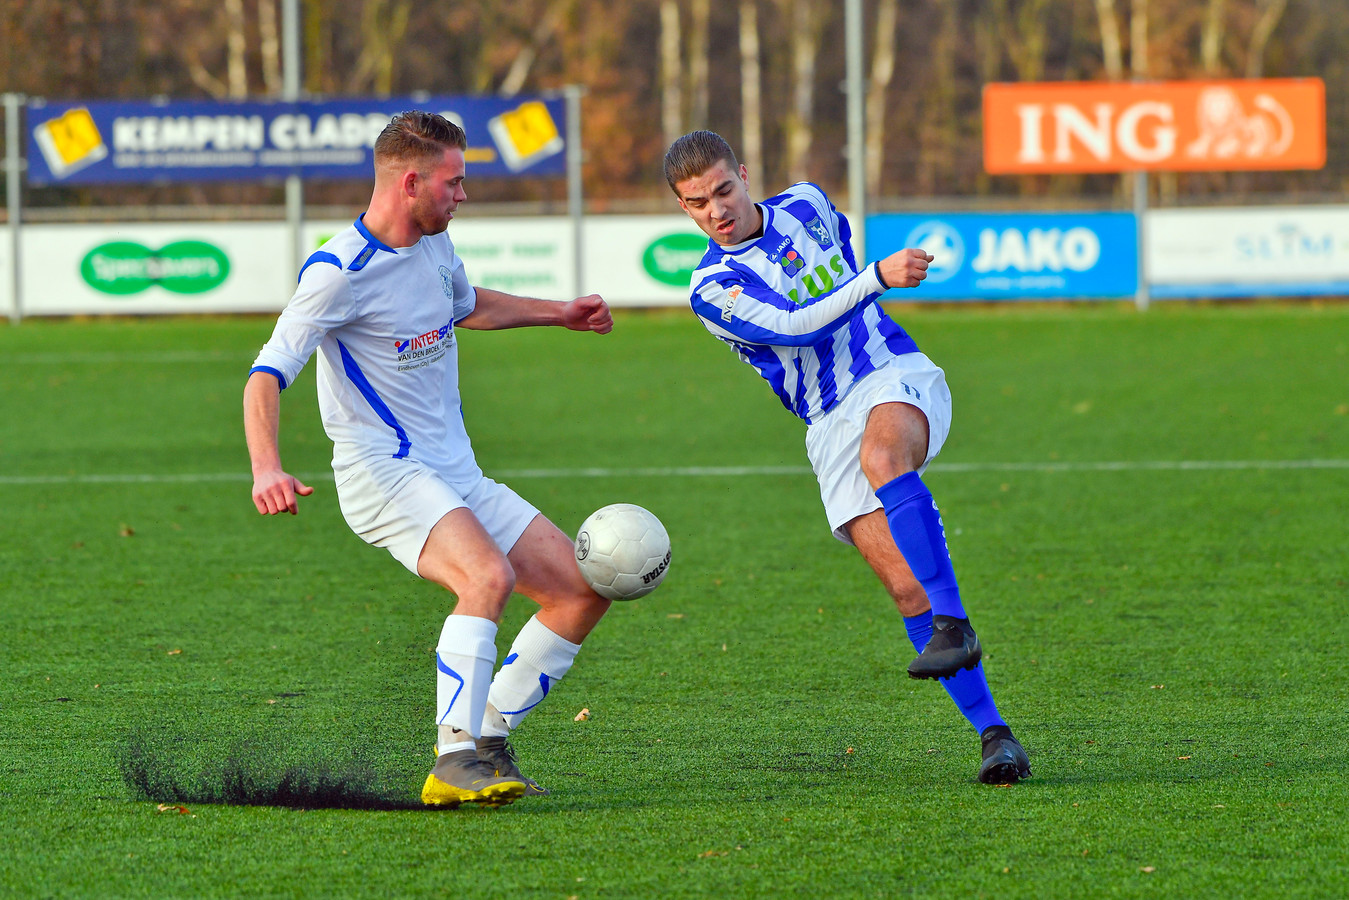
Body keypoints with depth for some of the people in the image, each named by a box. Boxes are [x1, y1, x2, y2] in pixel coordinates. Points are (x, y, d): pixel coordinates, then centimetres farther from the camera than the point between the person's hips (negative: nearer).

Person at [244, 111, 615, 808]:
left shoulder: (433, 244, 10)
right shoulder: (340, 271, -16)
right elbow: (268, 375, -20)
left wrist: (559, 314, 43)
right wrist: (266, 468, -36)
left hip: (457, 479, 9)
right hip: (381, 471, -9)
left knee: (584, 591, 0)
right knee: (489, 575, -34)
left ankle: (487, 740, 5)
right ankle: (455, 763, -34)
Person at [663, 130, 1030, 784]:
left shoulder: (806, 205, 8)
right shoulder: (712, 289, -3)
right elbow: (794, 326, -16)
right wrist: (878, 278, -21)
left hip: (898, 375, 0)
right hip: (830, 426, 0)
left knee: (881, 455, -37)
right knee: (904, 583, -14)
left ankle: (954, 625, -38)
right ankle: (992, 733, -12)